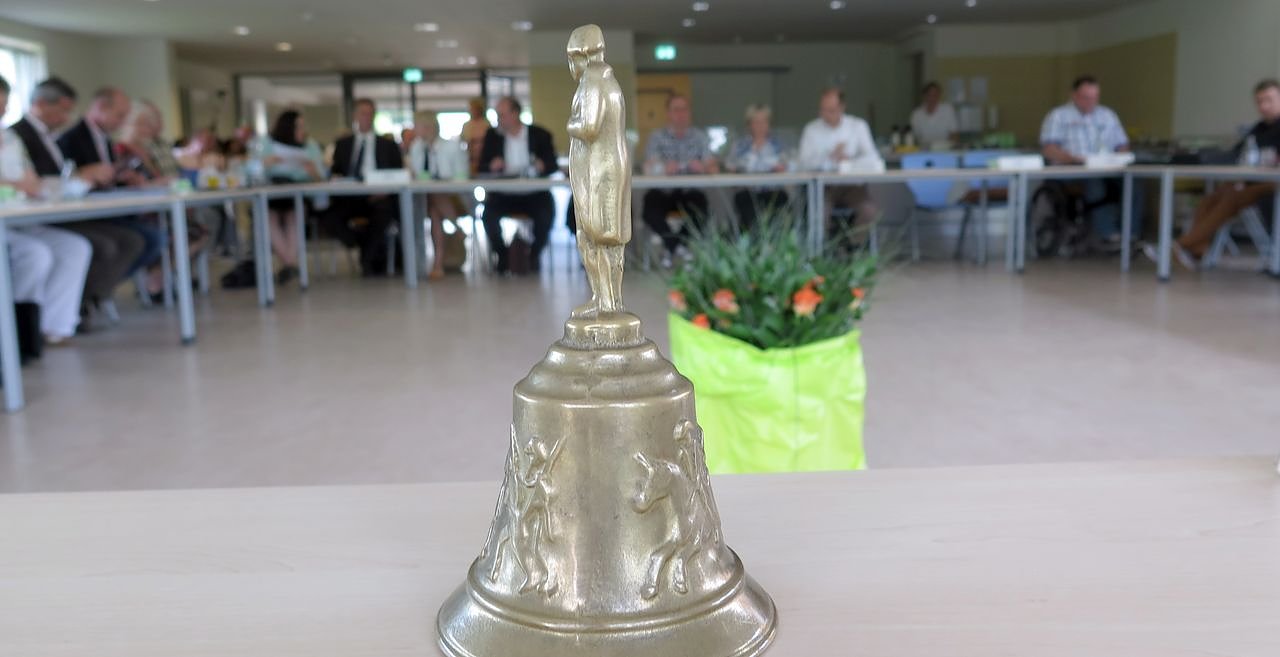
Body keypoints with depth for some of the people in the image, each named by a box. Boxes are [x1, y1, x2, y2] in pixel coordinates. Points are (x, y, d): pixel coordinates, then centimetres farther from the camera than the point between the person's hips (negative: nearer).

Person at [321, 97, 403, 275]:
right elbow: (335, 170, 20)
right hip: (349, 196, 2)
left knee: (384, 213, -39)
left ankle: (367, 260, -14)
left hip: (378, 196, -2)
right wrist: (335, 177, -6)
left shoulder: (388, 145, 18)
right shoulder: (342, 144, 23)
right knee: (328, 219, -29)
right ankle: (375, 252, -13)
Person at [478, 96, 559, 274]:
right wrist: (491, 166, -17)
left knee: (546, 212, -31)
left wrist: (543, 166, -21)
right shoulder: (492, 135, 9)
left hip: (533, 193, -1)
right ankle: (502, 256, -6)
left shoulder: (540, 135, 5)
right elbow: (482, 167, 8)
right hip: (503, 194, 1)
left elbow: (553, 166, 3)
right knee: (489, 213, -29)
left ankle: (534, 254, -5)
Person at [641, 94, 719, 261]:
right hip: (663, 191, -1)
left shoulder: (700, 137, 8)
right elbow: (649, 167, -12)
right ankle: (680, 246, -9)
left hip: (689, 192, 1)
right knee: (650, 213, -30)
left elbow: (714, 168, -5)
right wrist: (663, 168, -36)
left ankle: (671, 246, -8)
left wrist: (704, 167, -30)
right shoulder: (657, 137, 5)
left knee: (700, 207, -30)